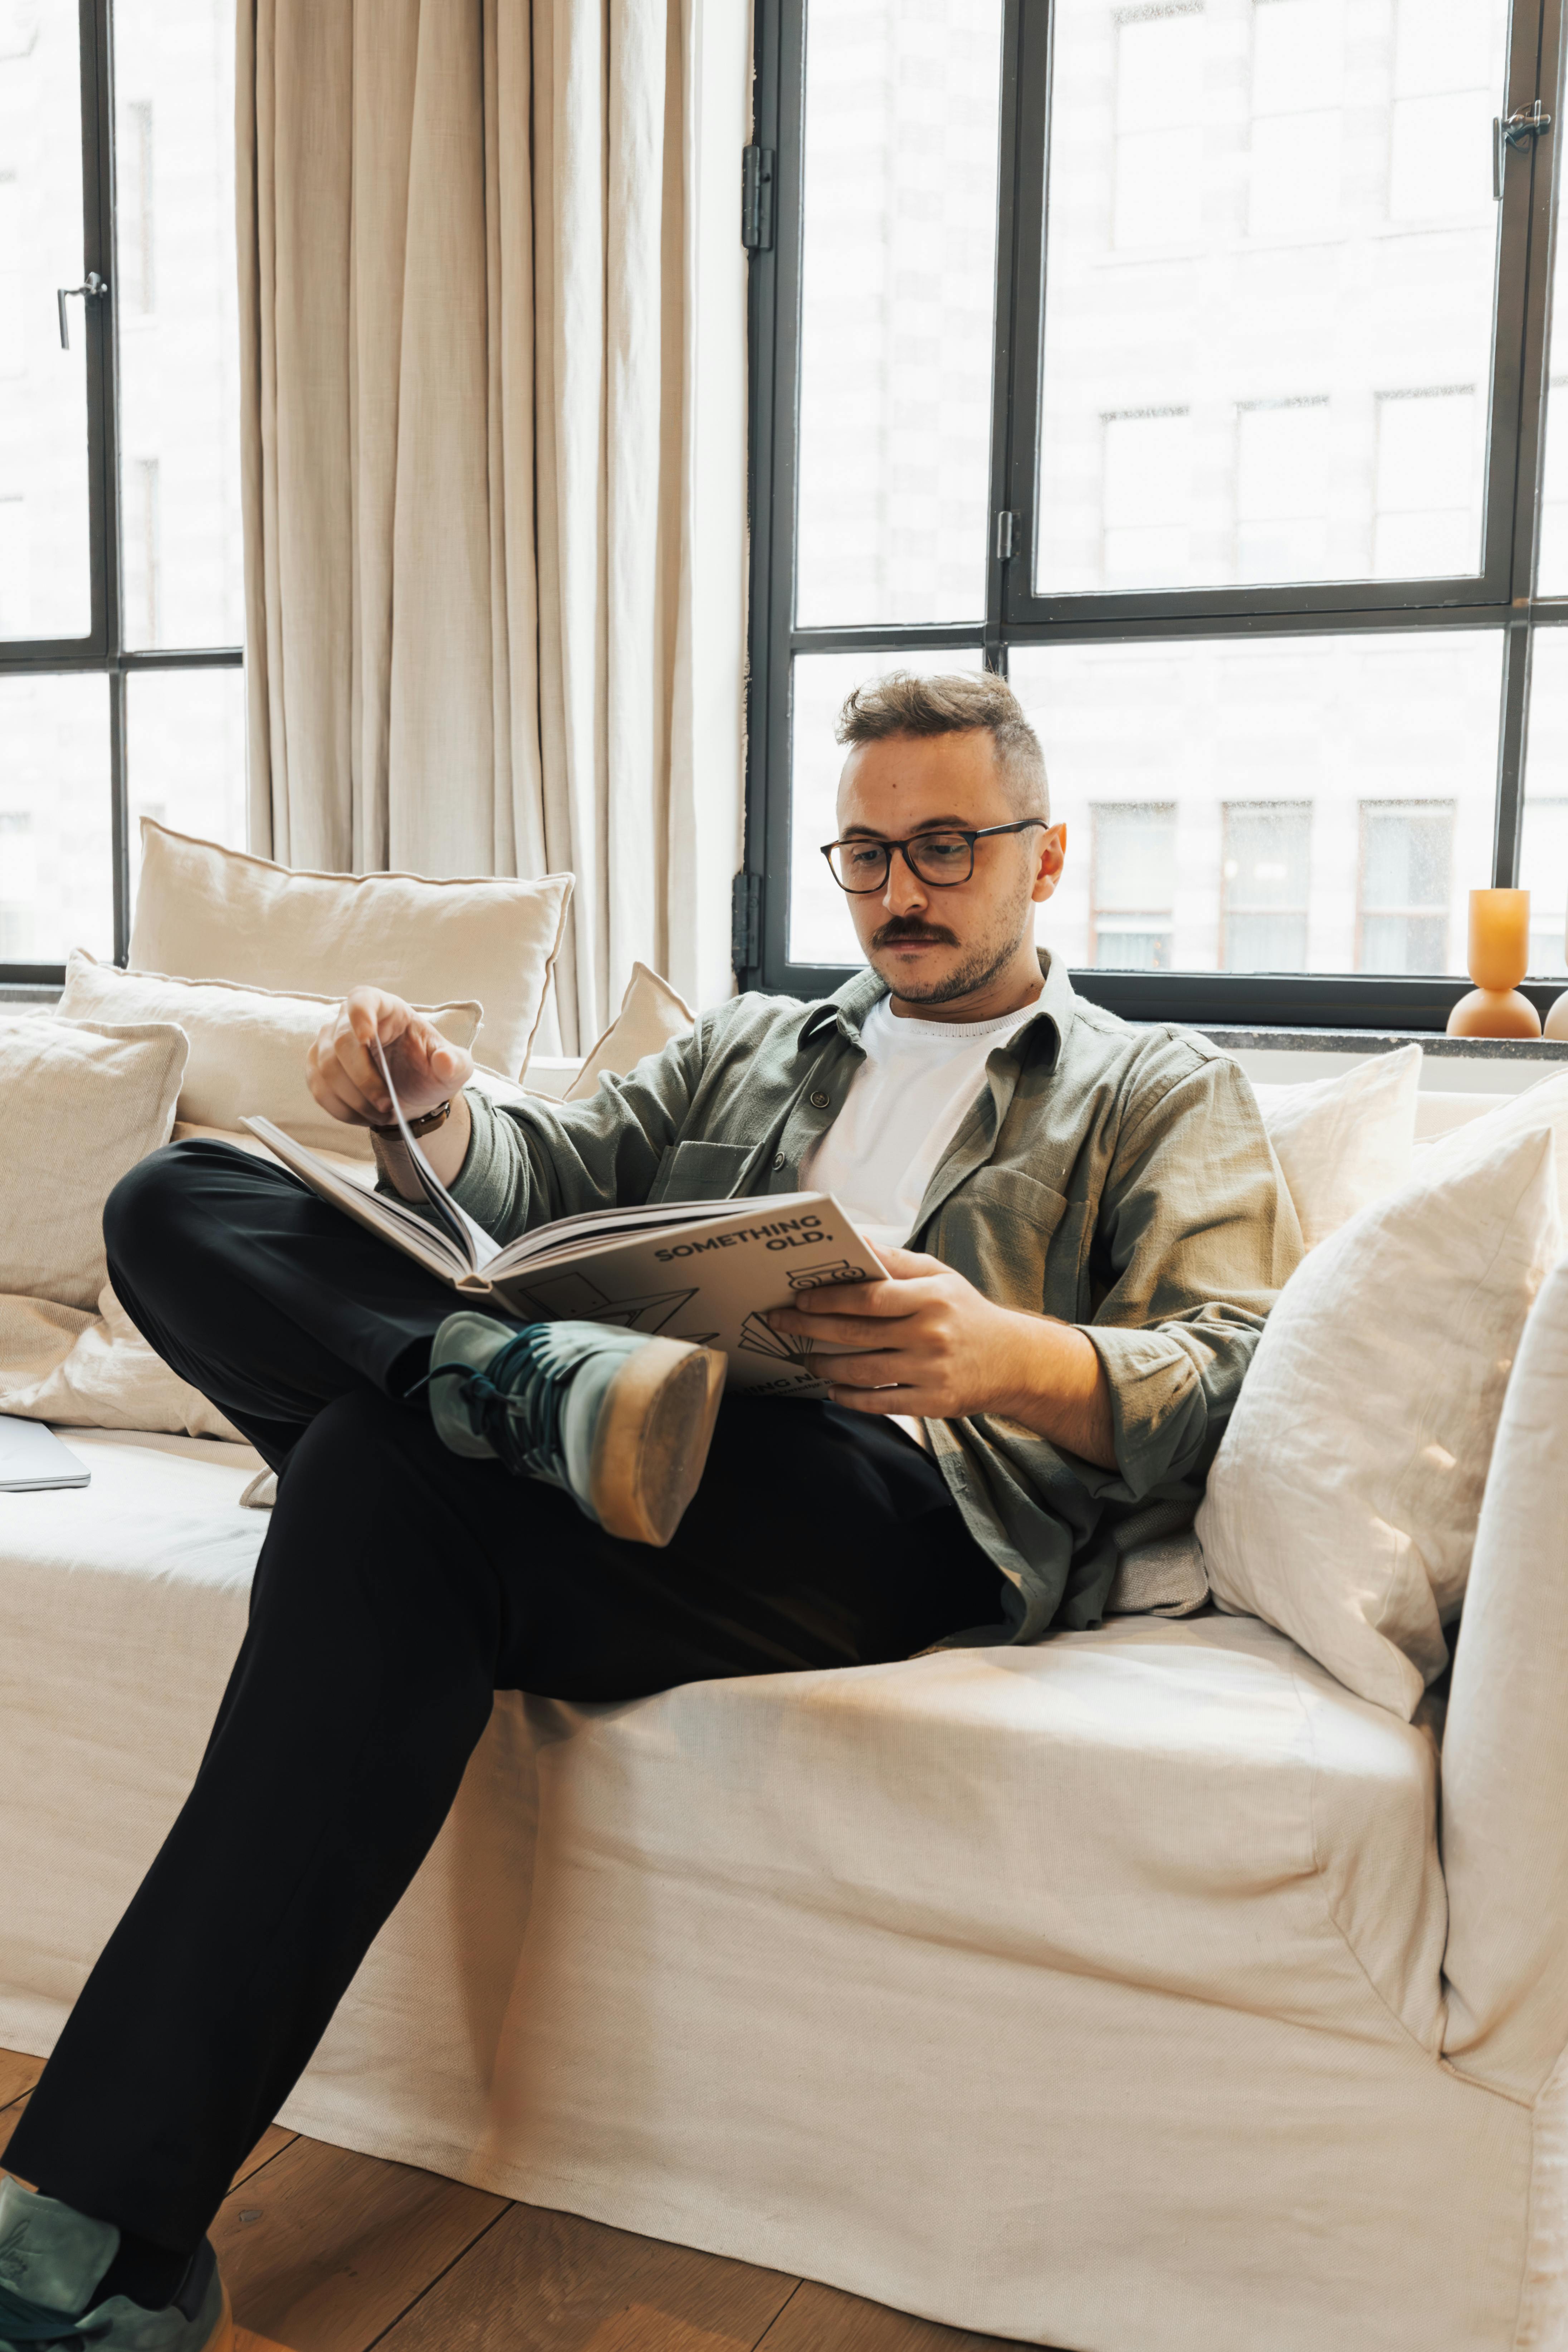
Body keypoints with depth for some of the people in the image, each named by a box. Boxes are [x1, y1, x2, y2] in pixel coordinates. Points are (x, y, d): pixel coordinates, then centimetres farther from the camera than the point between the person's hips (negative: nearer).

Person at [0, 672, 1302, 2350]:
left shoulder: (1166, 1098, 17)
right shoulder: (746, 1045, 32)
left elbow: (1225, 1387, 1)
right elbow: (547, 1179, 21)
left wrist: (1008, 1355, -22)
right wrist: (435, 1117, -5)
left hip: (912, 1506, -5)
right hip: (672, 1461, 6)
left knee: (386, 1480, -33)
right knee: (175, 1202, -10)